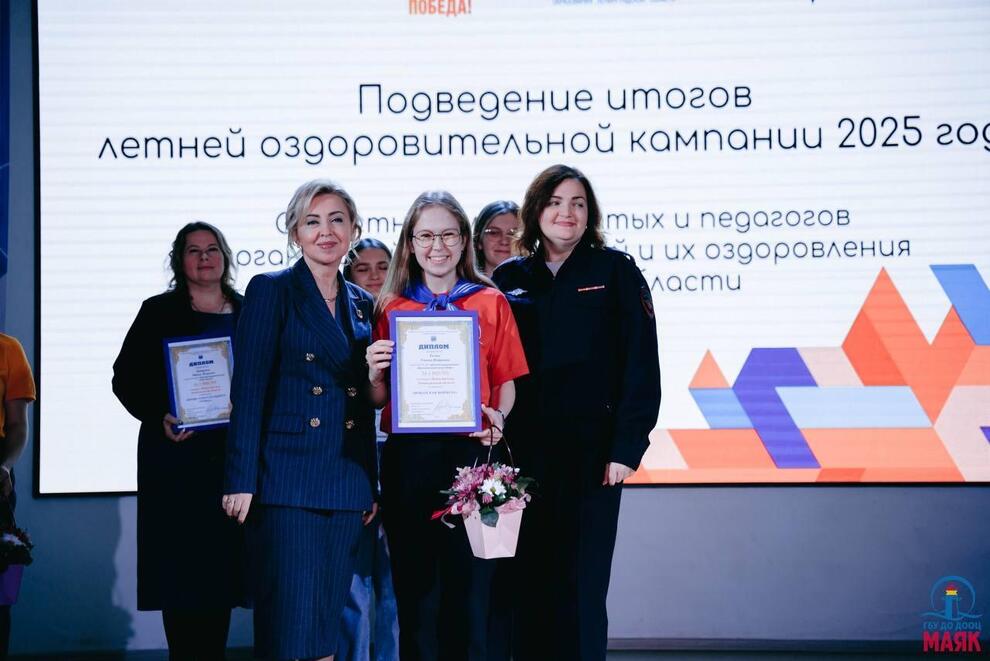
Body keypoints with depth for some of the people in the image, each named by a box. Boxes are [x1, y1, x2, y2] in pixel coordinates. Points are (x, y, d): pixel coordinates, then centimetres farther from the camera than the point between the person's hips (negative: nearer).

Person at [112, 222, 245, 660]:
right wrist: (159, 416, -14)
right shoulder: (159, 312, 5)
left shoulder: (247, 313, 13)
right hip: (176, 455, -2)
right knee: (180, 563, -5)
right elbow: (126, 377, 2)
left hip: (233, 455, 3)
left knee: (223, 561, 4)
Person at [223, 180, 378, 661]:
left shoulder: (362, 305, 15)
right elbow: (248, 389, -7)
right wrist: (242, 479, -13)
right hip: (285, 481, -5)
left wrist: (371, 486, 13)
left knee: (327, 621, 8)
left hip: (346, 485, 5)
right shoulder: (271, 291, -1)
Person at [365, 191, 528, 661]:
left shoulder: (491, 303, 7)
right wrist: (374, 375, -9)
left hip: (470, 454, -1)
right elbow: (380, 400, 11)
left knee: (470, 586, -1)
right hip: (408, 459, 1)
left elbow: (507, 382, 8)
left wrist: (497, 416, -12)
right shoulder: (391, 308, 10)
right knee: (415, 590, 3)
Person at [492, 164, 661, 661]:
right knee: (528, 582, 6)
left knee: (580, 583, 0)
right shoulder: (509, 280, 10)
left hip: (590, 450, -3)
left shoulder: (615, 271, 2)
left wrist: (626, 448, -10)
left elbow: (640, 366, -4)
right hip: (523, 450, 3)